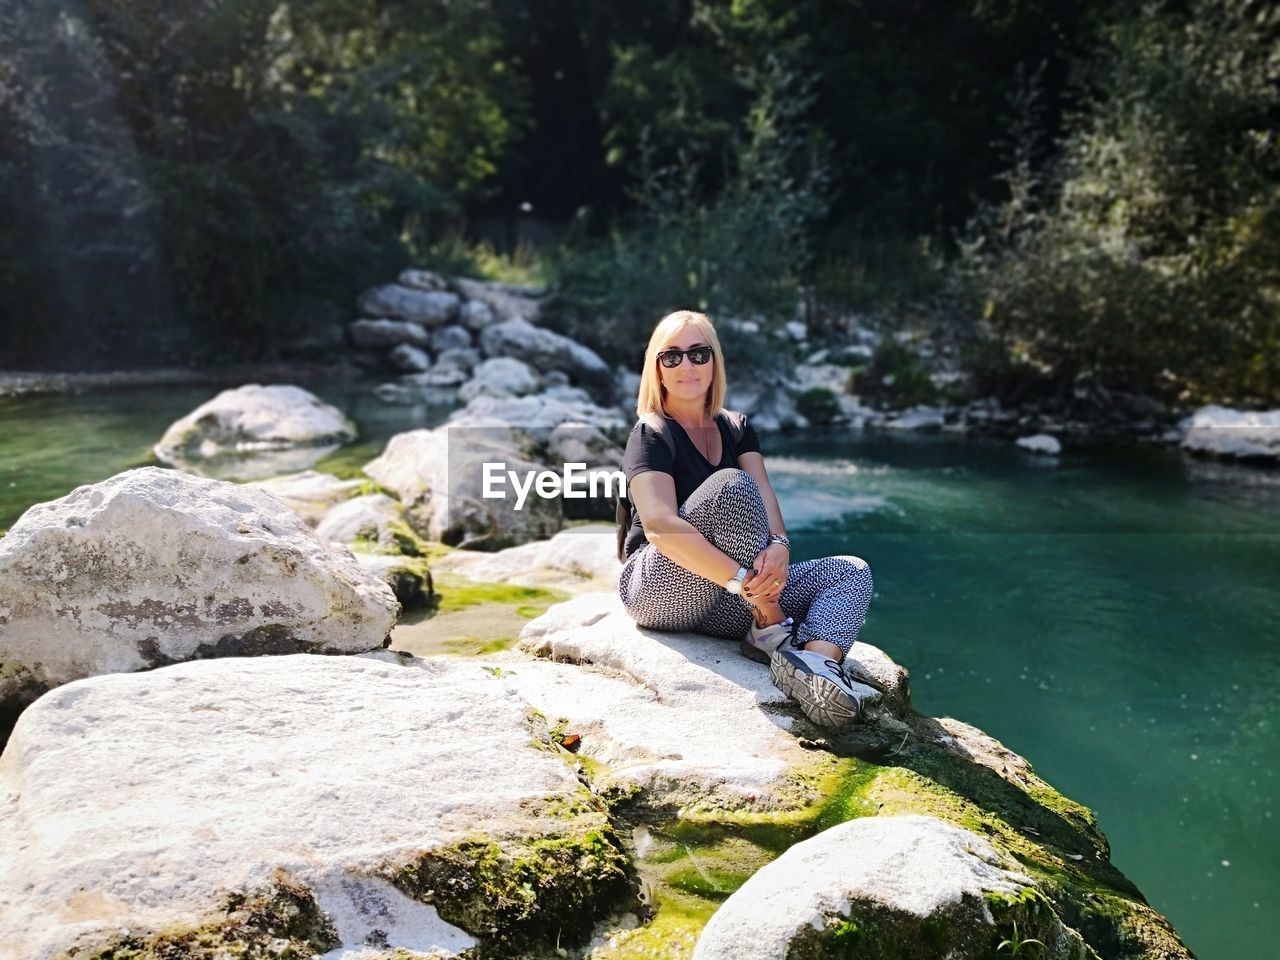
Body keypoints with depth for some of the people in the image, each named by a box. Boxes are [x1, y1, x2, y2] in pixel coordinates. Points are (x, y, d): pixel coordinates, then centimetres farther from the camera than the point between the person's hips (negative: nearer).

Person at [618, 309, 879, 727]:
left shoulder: (736, 429, 13)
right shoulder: (651, 435, -8)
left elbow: (764, 498, -4)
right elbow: (661, 527, -24)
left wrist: (778, 546, -27)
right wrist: (741, 578, -33)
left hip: (720, 605, 7)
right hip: (661, 590, -7)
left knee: (852, 572, -10)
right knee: (731, 485, -29)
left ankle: (818, 662, -40)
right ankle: (772, 629, -25)